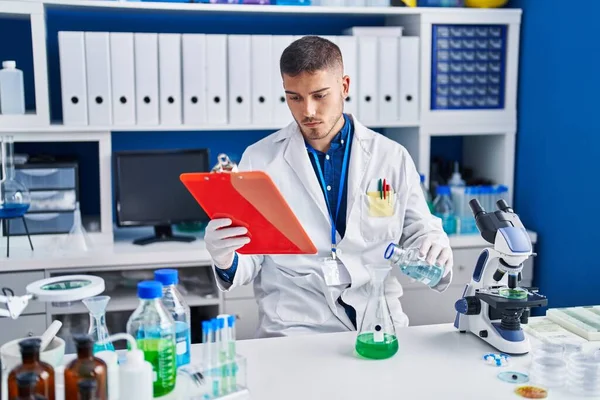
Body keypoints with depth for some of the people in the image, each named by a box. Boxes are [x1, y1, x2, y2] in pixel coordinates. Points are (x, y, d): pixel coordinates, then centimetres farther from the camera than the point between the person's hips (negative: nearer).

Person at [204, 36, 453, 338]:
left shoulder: (393, 158, 4)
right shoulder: (259, 159, 2)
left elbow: (419, 232, 13)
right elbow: (250, 261, 3)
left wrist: (435, 247, -10)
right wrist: (225, 260, -20)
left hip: (378, 319, 2)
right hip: (292, 327, -1)